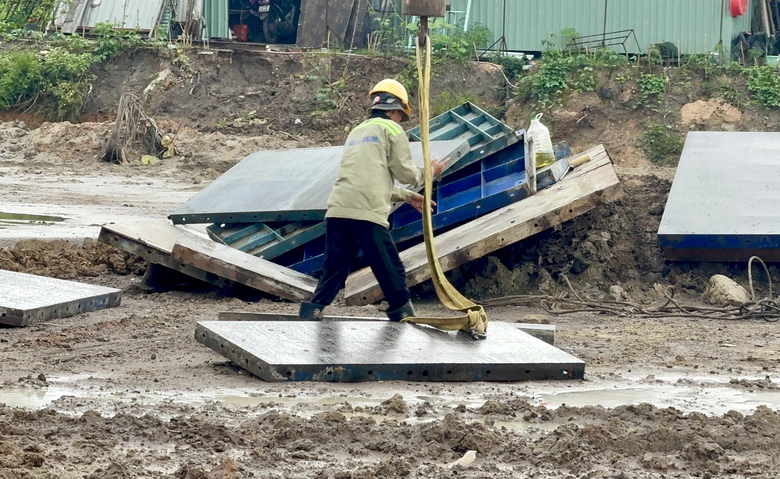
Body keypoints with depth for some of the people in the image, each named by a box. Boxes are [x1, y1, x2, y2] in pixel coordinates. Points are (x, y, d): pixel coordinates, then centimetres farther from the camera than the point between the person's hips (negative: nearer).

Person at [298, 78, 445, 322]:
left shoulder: (357, 131, 30)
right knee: (391, 271, 3)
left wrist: (408, 196, 36)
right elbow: (404, 172, 5)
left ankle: (310, 313, -2)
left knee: (333, 270, 9)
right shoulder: (391, 129, 6)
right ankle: (404, 316, 8)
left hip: (338, 210, 7)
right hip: (367, 214, -7)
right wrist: (430, 172, 24)